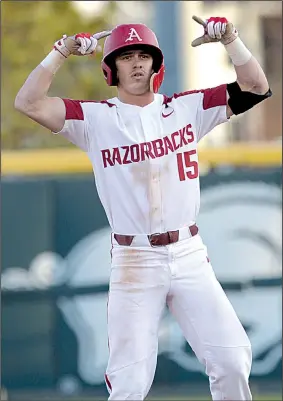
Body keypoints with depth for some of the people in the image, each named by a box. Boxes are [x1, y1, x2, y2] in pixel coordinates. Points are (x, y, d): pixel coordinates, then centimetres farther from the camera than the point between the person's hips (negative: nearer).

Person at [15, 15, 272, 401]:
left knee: (232, 362, -3)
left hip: (189, 255, 2)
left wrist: (229, 38, -8)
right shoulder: (96, 119, 0)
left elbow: (255, 87, 3)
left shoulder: (187, 108, 6)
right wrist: (63, 51, -14)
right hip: (134, 262, -2)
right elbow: (28, 102, -10)